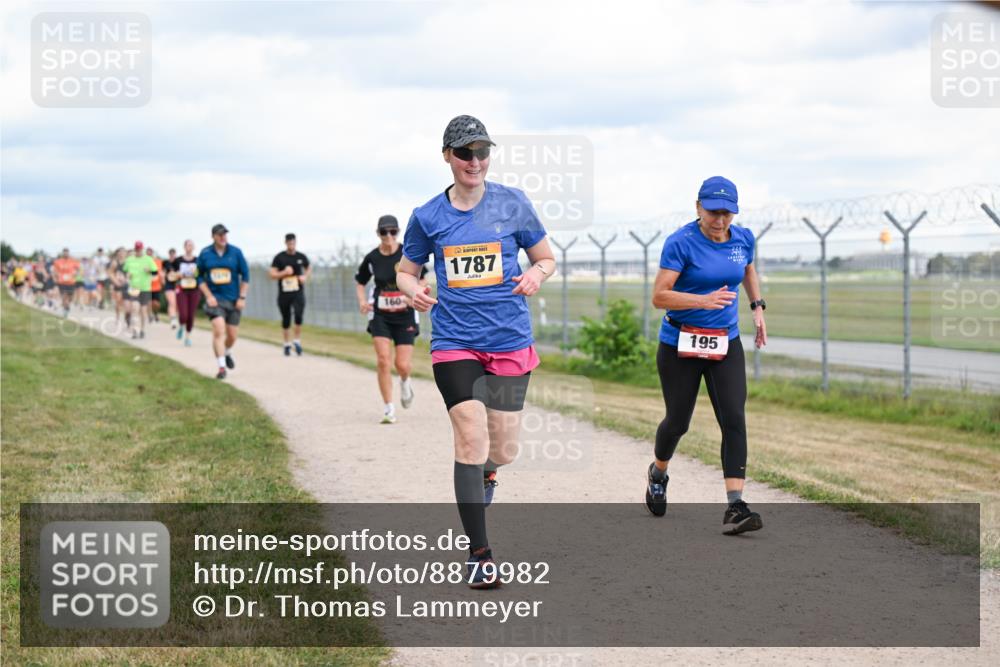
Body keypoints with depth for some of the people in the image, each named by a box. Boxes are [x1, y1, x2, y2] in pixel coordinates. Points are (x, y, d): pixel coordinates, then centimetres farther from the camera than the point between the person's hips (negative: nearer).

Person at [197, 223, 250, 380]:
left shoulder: (236, 252, -1)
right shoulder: (205, 254, -1)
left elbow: (245, 275, 4)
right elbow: (200, 277, 6)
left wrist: (242, 297, -2)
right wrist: (208, 296, -4)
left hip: (233, 300, 2)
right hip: (214, 298, -2)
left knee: (232, 335, 7)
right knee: (219, 331, -18)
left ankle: (227, 353, 41)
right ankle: (221, 367, -15)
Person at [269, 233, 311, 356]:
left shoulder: (301, 257, 6)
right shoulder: (279, 257, -1)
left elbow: (309, 269, 23)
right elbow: (272, 274, -1)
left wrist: (305, 276, 3)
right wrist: (284, 273, -16)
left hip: (298, 292, 0)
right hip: (284, 293, 0)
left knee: (299, 315, -20)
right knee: (286, 320, 7)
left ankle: (297, 340, -4)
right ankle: (287, 344, 21)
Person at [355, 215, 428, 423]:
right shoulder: (372, 258, -2)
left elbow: (422, 279, 4)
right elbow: (360, 282, 12)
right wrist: (362, 301, -6)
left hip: (405, 315, -1)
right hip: (380, 315, 1)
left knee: (402, 364, -4)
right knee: (383, 360, -13)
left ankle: (405, 382, 35)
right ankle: (388, 408, -3)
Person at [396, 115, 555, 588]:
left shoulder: (513, 204, 2)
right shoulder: (427, 217, 3)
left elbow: (546, 258, 12)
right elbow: (405, 270, 15)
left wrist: (535, 275, -11)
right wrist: (412, 290, -7)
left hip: (510, 341, 1)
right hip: (454, 342, -1)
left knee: (503, 450, 5)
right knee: (471, 439, -13)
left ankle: (484, 473, 46)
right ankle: (479, 554, -3)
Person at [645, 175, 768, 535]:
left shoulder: (743, 238, 2)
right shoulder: (681, 243, -15)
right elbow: (659, 296, -20)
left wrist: (757, 307, 14)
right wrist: (704, 300, -31)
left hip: (726, 343, 4)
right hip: (680, 344, -4)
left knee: (734, 420, -11)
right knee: (678, 421, 9)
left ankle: (734, 508, -15)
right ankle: (658, 474, 42)